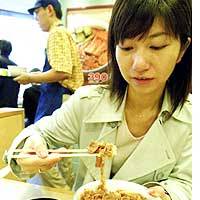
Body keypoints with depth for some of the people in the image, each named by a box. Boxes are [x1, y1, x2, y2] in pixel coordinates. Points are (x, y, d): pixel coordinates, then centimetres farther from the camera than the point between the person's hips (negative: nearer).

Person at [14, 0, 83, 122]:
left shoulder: (57, 33, -11)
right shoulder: (63, 32, 18)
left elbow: (62, 72, -23)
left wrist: (30, 78, -10)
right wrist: (36, 77, 17)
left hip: (57, 97, -9)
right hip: (63, 96, 9)